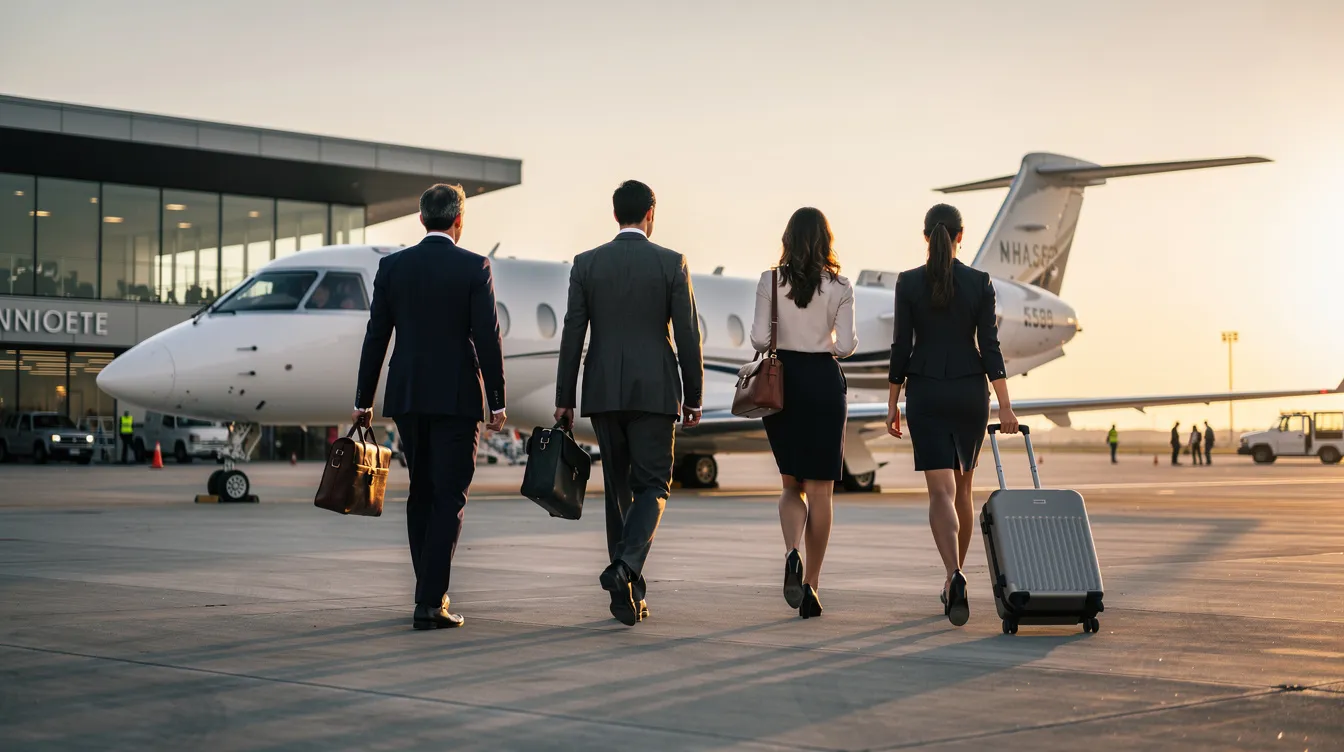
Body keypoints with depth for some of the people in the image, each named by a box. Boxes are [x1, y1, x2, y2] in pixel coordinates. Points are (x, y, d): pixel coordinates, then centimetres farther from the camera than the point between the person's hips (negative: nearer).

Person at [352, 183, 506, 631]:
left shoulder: (392, 266, 3)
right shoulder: (474, 267, -5)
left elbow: (376, 337, 4)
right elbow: (487, 338, -9)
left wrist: (363, 401, 10)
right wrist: (496, 402, -2)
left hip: (407, 396, 4)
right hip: (457, 397, -4)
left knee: (421, 494, 16)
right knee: (449, 499, -1)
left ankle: (430, 592, 22)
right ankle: (430, 603, -7)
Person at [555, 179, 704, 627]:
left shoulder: (586, 264, 3)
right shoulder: (672, 263, -2)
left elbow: (572, 335, 1)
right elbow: (688, 335, -3)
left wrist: (564, 400, 6)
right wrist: (693, 398, 6)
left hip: (603, 391, 2)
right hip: (655, 390, -2)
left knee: (618, 488, 11)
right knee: (652, 486, 4)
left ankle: (627, 595, 14)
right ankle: (626, 566, -21)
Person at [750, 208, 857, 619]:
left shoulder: (770, 281, -4)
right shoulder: (839, 287, -4)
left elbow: (759, 338, -7)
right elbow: (846, 345, -7)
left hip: (782, 379, 1)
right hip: (824, 381, -1)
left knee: (791, 483, 14)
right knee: (820, 488, 5)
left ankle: (791, 554, -12)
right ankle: (811, 582, 4)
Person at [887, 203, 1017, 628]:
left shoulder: (908, 282, -4)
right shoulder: (980, 282, -2)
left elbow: (902, 346, -4)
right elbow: (989, 345, -6)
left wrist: (892, 403, 4)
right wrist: (1005, 404, -5)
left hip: (925, 393, -1)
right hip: (970, 392, 2)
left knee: (941, 492, -6)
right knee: (962, 487, 18)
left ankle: (955, 578, -27)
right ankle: (954, 579, 27)